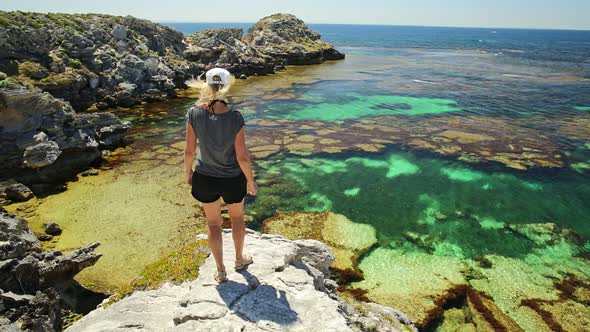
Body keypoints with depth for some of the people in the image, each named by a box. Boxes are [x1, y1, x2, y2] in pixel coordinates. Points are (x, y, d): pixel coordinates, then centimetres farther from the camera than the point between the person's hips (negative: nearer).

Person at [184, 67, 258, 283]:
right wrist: (251, 181, -2)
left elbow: (189, 150, -9)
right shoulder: (235, 118, -23)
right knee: (237, 219, 25)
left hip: (205, 178, 1)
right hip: (232, 179, -1)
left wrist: (188, 172, 9)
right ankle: (239, 259, 46)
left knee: (213, 224, 20)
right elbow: (242, 157, -18)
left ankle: (220, 271, 34)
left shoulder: (194, 114, -18)